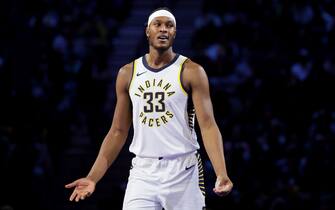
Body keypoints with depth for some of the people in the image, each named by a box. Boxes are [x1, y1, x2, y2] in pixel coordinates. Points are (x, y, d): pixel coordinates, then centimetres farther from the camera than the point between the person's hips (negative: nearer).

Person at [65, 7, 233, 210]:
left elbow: (208, 125, -9)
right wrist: (93, 178, 5)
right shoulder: (128, 74, 9)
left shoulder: (191, 72, -2)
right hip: (143, 172, 3)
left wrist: (222, 174, -23)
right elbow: (118, 131, 12)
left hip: (182, 171, -2)